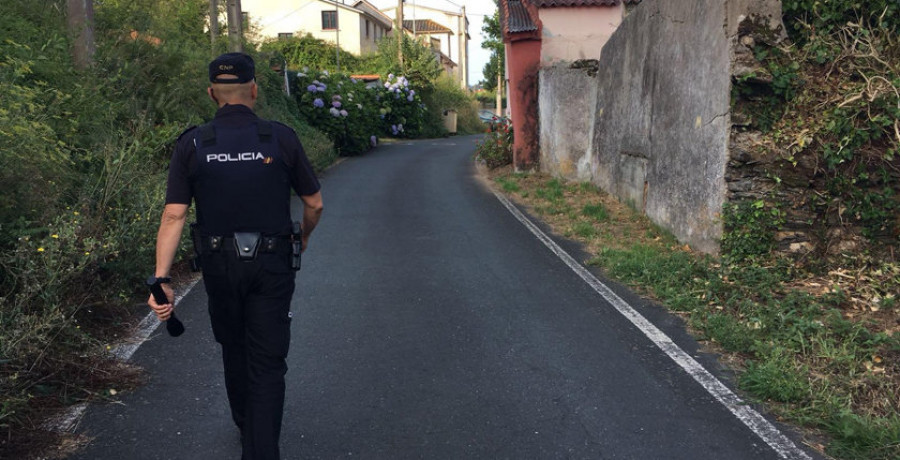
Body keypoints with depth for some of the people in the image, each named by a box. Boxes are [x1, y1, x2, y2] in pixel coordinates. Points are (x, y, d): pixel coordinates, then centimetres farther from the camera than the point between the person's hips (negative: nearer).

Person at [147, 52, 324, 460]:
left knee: (234, 349, 24)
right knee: (268, 361, 4)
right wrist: (304, 238, 20)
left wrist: (161, 279, -11)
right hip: (272, 265, -2)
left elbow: (174, 215, -11)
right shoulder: (280, 138, -7)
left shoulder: (192, 144, -5)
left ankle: (246, 426, 45)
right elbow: (314, 204, 0)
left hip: (219, 265, 2)